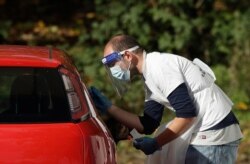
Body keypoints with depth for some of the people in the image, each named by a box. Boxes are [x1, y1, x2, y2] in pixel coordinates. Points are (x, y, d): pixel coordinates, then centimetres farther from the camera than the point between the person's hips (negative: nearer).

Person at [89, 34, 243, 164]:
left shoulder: (159, 67, -15)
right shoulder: (151, 76, 16)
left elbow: (187, 114, -20)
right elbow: (147, 126, 16)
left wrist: (156, 143, -10)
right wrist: (108, 107, 14)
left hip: (213, 136, -10)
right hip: (207, 134, 10)